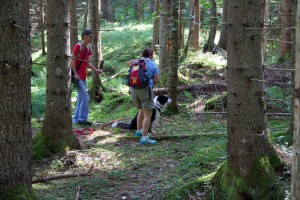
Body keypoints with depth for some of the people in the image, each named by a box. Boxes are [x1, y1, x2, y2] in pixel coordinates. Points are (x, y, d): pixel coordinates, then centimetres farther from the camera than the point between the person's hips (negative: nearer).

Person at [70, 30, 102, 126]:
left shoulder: (87, 49, 13)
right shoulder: (78, 46, -12)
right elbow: (72, 61, -14)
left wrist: (95, 70, 10)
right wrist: (76, 74, -21)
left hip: (83, 77, 9)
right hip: (78, 77, -9)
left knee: (81, 99, 12)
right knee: (85, 98, -11)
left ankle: (76, 120, 18)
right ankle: (82, 119, -4)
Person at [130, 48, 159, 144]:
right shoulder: (152, 64, 3)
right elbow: (156, 80, 2)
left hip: (133, 89, 6)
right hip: (145, 90, -6)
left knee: (142, 110, 27)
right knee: (148, 114, -2)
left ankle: (139, 131, 35)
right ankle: (144, 138, -8)